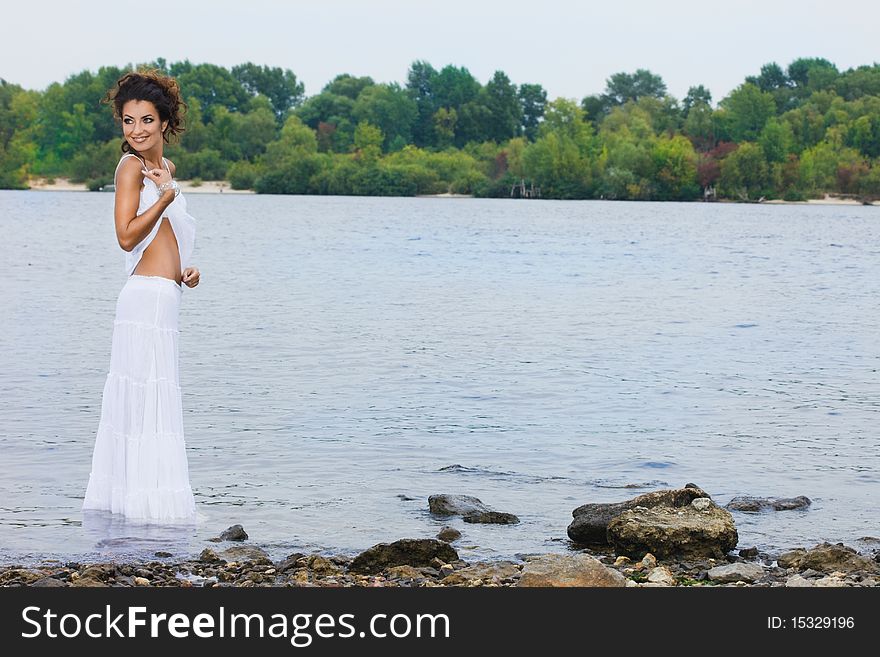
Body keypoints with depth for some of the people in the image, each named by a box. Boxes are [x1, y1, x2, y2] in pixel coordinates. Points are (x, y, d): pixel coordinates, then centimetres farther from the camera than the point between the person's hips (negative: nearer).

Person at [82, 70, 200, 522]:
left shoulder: (165, 167, 18)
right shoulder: (131, 166, -7)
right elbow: (127, 235, -15)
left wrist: (185, 269, 12)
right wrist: (167, 196, -21)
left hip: (164, 296, 9)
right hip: (148, 297, -9)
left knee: (138, 398, 11)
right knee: (152, 396, -8)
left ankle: (121, 495, 17)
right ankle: (148, 499, -6)